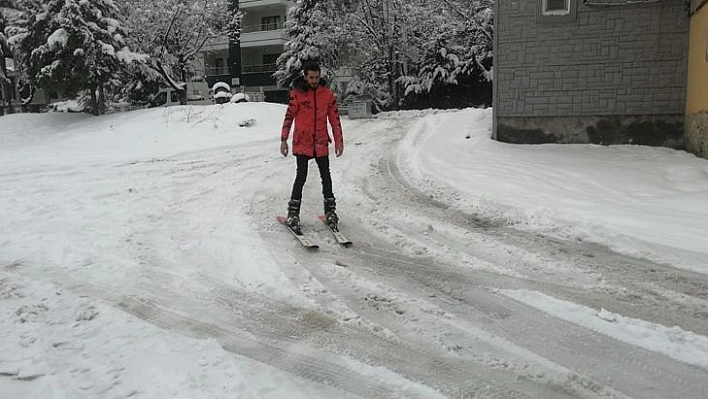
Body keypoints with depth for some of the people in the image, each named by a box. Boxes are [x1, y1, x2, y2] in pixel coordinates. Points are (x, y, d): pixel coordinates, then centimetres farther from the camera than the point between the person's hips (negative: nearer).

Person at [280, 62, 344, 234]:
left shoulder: (327, 94, 4)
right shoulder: (297, 94, -3)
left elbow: (335, 119, 7)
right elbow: (289, 117, -2)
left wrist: (339, 141, 4)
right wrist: (284, 140, -6)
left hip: (321, 143, 3)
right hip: (302, 142, -2)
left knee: (326, 176, 6)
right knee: (301, 175, -7)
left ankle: (330, 210, 17)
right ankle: (293, 213, 1)